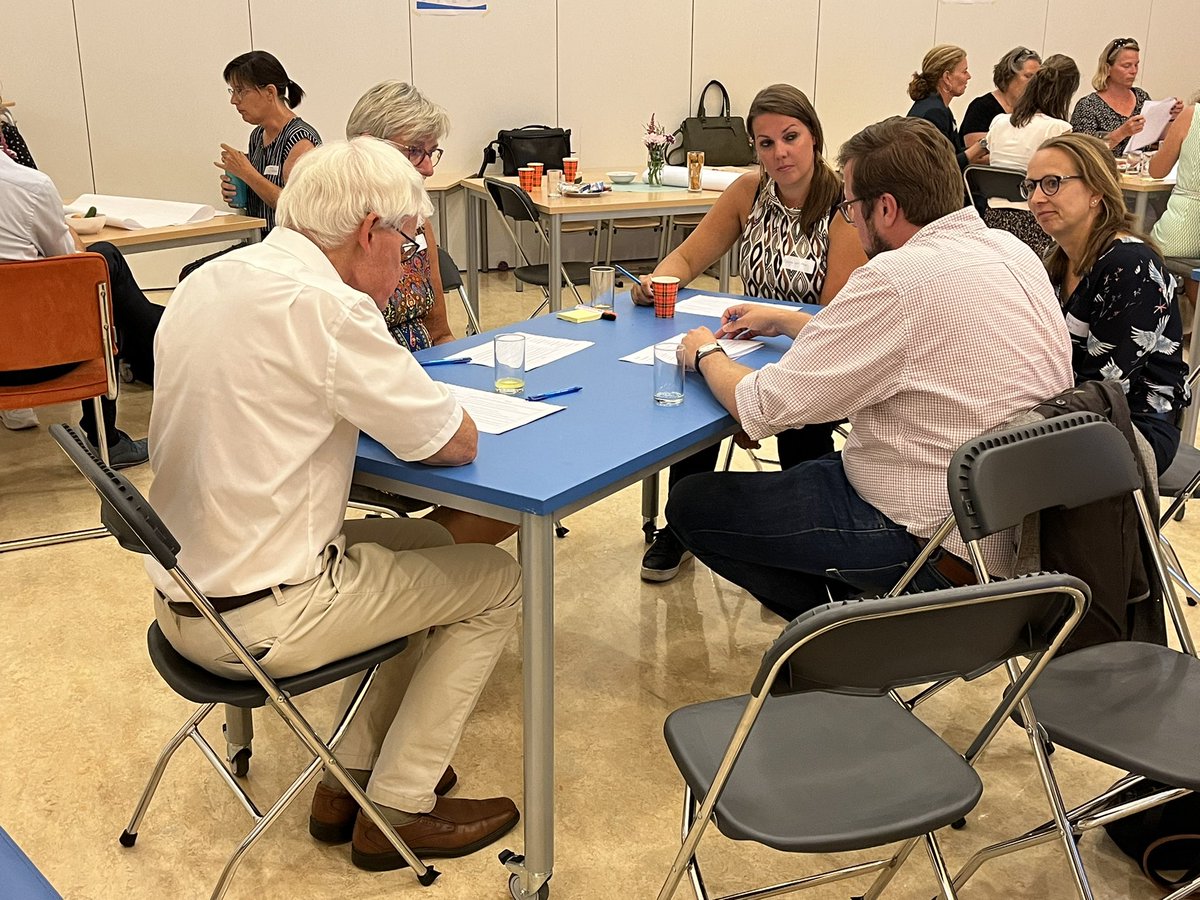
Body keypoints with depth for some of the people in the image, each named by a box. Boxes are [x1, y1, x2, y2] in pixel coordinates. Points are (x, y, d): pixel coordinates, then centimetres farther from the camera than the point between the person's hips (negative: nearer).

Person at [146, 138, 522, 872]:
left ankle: (351, 780, 27)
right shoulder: (324, 306, -22)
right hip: (259, 621, -9)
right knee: (497, 582, 7)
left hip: (183, 599, 9)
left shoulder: (210, 281, 5)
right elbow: (457, 444, -17)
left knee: (430, 544, 24)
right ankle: (398, 811, 14)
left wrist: (389, 395, 6)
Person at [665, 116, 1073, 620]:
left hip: (942, 550, -10)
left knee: (692, 503, -1)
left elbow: (763, 409, -19)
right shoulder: (1011, 251, 3)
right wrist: (785, 321, 21)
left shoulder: (899, 278, -25)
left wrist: (706, 354, 0)